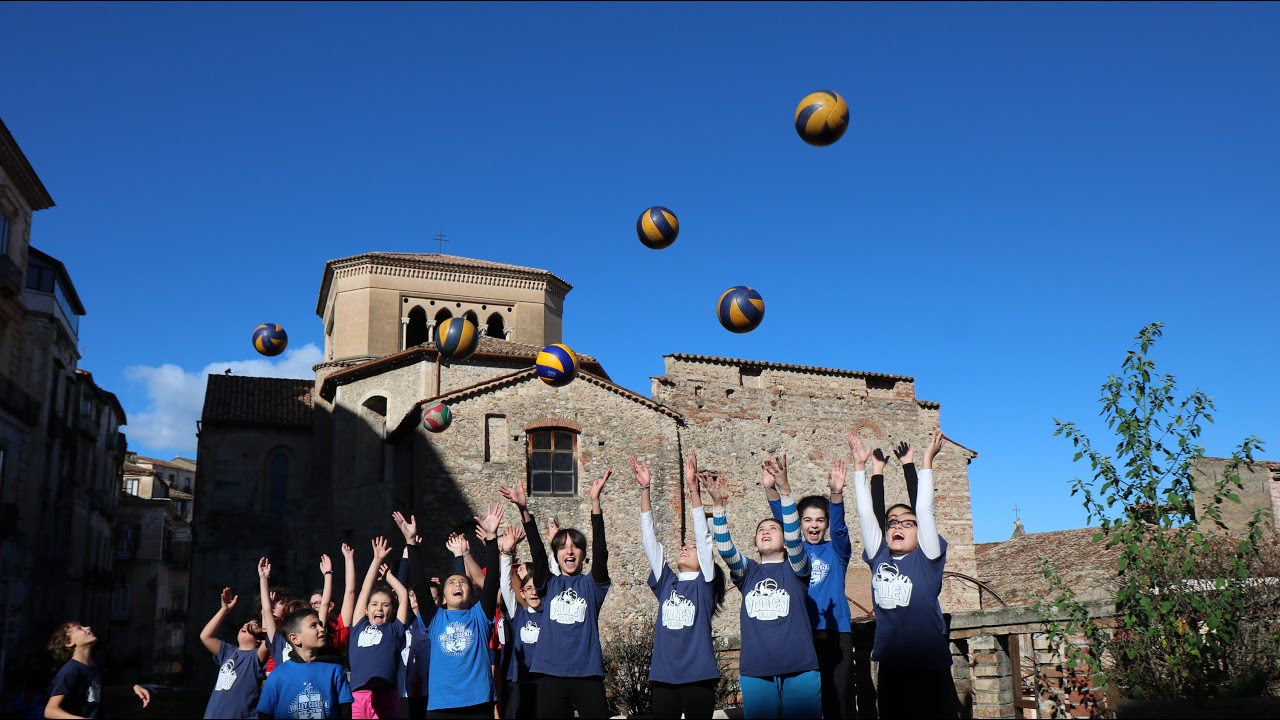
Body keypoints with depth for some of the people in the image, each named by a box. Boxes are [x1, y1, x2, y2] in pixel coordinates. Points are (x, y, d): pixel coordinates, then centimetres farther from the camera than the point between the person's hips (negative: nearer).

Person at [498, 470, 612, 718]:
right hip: (551, 674, 2)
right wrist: (523, 509, -14)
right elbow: (537, 550, -1)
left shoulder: (592, 584, 7)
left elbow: (600, 549, -7)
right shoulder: (549, 585, 11)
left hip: (587, 674, -1)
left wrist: (595, 501, -18)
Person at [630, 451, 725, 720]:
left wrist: (692, 487, -14)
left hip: (698, 676, -3)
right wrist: (644, 489, 0)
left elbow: (703, 535, -6)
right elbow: (649, 537, 7)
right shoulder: (665, 582, 11)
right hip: (663, 676, 3)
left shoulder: (704, 584, 3)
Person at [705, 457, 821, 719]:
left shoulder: (795, 568, 7)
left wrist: (784, 489, -23)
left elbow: (794, 536, -10)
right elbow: (725, 548, -3)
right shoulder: (748, 572, 13)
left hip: (800, 670, -2)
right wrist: (717, 503, -14)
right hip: (755, 673, 2)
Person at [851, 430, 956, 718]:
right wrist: (860, 465, 6)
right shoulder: (879, 558, 8)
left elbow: (925, 509, -7)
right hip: (890, 668, 4)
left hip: (930, 666, -4)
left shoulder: (927, 558, 0)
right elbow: (865, 512, 7)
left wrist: (927, 460, -7)